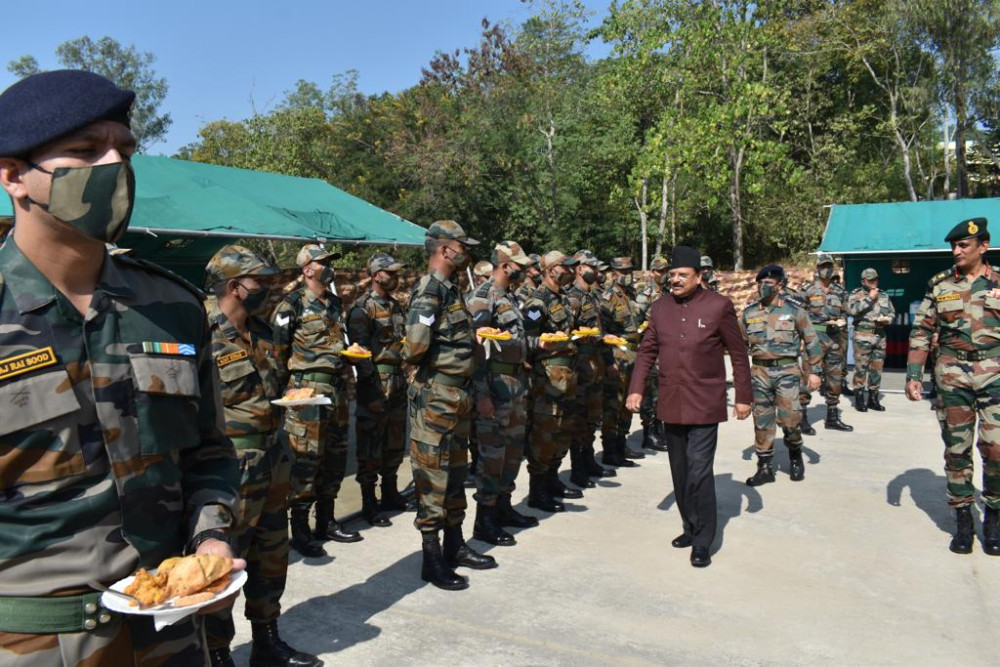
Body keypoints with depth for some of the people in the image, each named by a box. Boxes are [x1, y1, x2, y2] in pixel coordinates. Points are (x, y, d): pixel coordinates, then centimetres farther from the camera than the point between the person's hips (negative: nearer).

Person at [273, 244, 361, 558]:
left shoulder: (335, 302, 16)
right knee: (307, 458, -6)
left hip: (337, 387, 8)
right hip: (308, 389, -8)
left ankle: (326, 522, 24)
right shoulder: (292, 305, -7)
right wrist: (286, 387, -8)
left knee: (336, 456, 12)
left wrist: (351, 352, 14)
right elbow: (278, 349, -9)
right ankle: (299, 529, 5)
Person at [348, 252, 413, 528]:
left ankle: (390, 495, 28)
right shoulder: (362, 308, -10)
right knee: (371, 448, 0)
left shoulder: (397, 306, 15)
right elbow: (360, 351, -15)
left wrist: (408, 378, 15)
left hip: (399, 385, 8)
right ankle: (369, 504, 9)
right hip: (376, 386, -8)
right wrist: (372, 391, -19)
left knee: (395, 445, 15)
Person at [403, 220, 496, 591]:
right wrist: (436, 365, -9)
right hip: (435, 397, -9)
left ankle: (455, 546, 32)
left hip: (458, 396, 9)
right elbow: (416, 346, -27)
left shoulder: (450, 289, 13)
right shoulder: (429, 291, -16)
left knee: (455, 474, 18)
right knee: (433, 479, 0)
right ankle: (432, 560, 11)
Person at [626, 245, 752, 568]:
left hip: (704, 405, -5)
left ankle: (703, 541, 4)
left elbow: (738, 354, 0)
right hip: (671, 404, 5)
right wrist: (636, 389, 1)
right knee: (679, 472, 13)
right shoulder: (660, 308, 6)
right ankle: (690, 527, 30)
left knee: (699, 472, -8)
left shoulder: (719, 305, -5)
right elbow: (647, 351, 11)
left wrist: (743, 397, 0)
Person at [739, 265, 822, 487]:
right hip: (759, 372, 3)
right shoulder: (749, 313, 7)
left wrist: (814, 371, 1)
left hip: (786, 371, -3)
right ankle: (765, 467, 16)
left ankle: (795, 456, 20)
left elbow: (811, 341, 4)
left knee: (789, 419, -8)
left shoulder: (794, 310, -1)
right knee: (762, 422, 6)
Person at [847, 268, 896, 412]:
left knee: (877, 368, 9)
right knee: (861, 368, -3)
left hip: (880, 336, 5)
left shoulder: (884, 296, 15)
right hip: (862, 336, -5)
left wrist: (888, 319, -1)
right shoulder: (857, 295, -1)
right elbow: (852, 310, -18)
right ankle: (859, 399, 4)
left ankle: (873, 398, 17)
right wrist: (869, 298, -15)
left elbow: (892, 312, 22)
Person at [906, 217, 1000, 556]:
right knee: (956, 448, 6)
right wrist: (913, 375, -2)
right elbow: (921, 331, 6)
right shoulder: (939, 285, 5)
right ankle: (962, 517, 19)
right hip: (951, 373, 1)